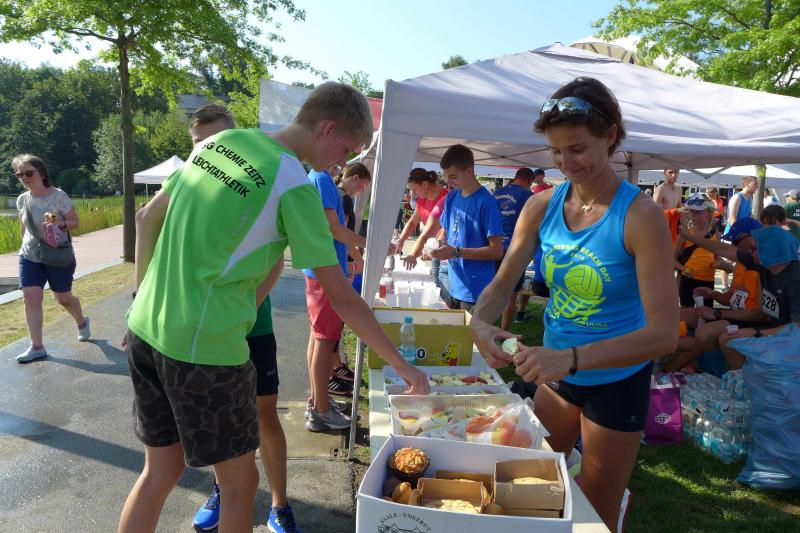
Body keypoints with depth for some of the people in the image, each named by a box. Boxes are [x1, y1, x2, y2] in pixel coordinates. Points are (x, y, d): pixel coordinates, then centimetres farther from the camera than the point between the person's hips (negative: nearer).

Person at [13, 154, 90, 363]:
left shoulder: (58, 196, -13)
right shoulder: (22, 200, 2)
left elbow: (75, 222, -8)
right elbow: (23, 227, 17)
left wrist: (59, 224, -26)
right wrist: (25, 245, 20)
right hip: (29, 256, 4)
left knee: (63, 298, 8)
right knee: (30, 297, -9)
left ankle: (82, 322, 40)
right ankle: (37, 347, -3)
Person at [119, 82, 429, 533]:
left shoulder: (220, 141, 7)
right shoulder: (296, 186, -14)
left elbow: (147, 219, 12)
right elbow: (342, 297, -12)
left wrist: (148, 301, 19)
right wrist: (402, 365, -2)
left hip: (146, 329, 8)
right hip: (204, 347, -8)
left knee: (161, 470, 21)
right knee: (240, 480, 12)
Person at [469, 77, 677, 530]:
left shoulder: (640, 216, -23)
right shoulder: (542, 206, -9)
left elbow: (664, 334, -27)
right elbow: (502, 285, -5)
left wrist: (572, 358, -41)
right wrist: (481, 323, -27)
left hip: (616, 382, -4)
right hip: (556, 374, 4)